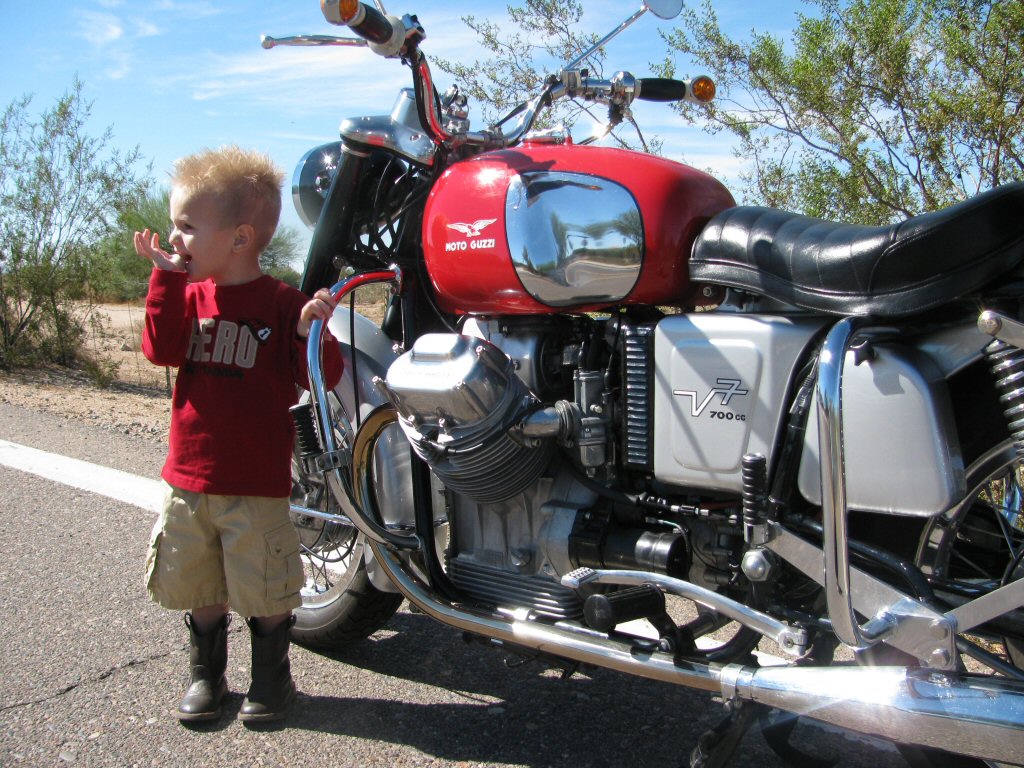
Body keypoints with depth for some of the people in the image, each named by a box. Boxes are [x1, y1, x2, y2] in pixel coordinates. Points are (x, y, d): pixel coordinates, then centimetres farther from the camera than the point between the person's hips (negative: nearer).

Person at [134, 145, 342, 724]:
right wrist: (168, 278, -14)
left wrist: (313, 334, -30)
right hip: (190, 477, 5)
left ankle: (272, 675, 30)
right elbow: (163, 350, -10)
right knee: (198, 587, 18)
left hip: (258, 484, -5)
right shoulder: (189, 293, 6)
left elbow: (321, 378, -11)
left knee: (267, 590, 8)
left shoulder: (282, 302, -9)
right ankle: (207, 672, 37)